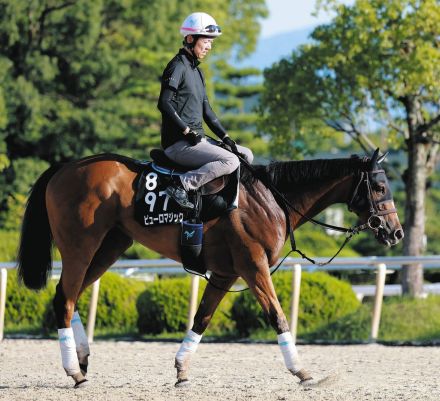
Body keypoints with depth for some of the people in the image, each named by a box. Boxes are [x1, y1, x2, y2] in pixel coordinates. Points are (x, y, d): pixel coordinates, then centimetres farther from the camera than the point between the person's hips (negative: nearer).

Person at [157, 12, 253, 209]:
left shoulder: (196, 70, 21)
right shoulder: (178, 66, -9)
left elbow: (206, 110, 21)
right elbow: (164, 103, -19)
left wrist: (225, 138, 10)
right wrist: (187, 131, -19)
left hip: (197, 139, 10)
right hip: (178, 143, -10)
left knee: (246, 155, 9)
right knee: (230, 161, -25)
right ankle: (180, 185, -26)